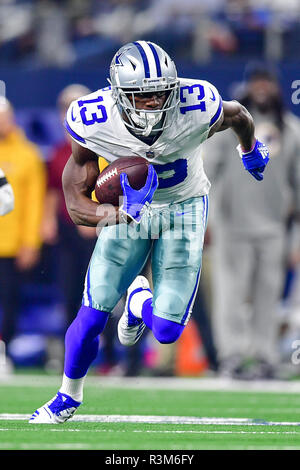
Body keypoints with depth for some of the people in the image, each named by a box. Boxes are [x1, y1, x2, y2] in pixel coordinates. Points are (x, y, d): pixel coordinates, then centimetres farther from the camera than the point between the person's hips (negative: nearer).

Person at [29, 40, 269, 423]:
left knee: (167, 331, -8)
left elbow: (238, 116, -3)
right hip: (128, 209, 0)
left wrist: (251, 152, 19)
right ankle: (68, 397, 22)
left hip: (184, 208, 0)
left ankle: (139, 301, 32)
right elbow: (77, 206, -20)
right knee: (92, 316, -9)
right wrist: (117, 214, -41)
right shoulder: (94, 122, -27)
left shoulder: (197, 108, -30)